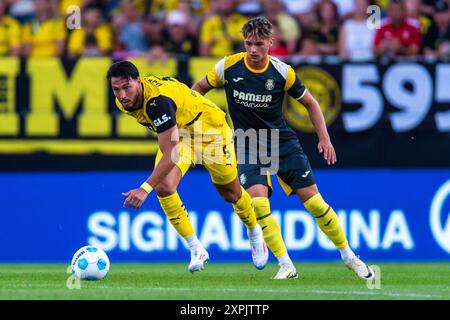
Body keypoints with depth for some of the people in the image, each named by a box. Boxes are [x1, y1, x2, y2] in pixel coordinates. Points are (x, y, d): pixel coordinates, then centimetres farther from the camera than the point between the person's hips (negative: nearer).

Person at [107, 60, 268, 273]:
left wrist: (145, 189, -52)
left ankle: (255, 234, 43)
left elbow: (171, 155, -46)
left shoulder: (157, 100, -42)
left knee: (231, 193, 12)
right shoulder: (125, 102, -17)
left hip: (209, 128, -6)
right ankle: (196, 249, -6)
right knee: (163, 187, -18)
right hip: (177, 133, 6)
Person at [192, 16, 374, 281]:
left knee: (313, 200, -5)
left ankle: (348, 256, 14)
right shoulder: (229, 66, -10)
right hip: (248, 146, 0)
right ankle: (286, 266, -13)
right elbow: (199, 88, 8)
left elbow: (310, 103, 5)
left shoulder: (282, 72, -10)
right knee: (257, 201, -23)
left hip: (283, 140, 0)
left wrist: (325, 139, -2)